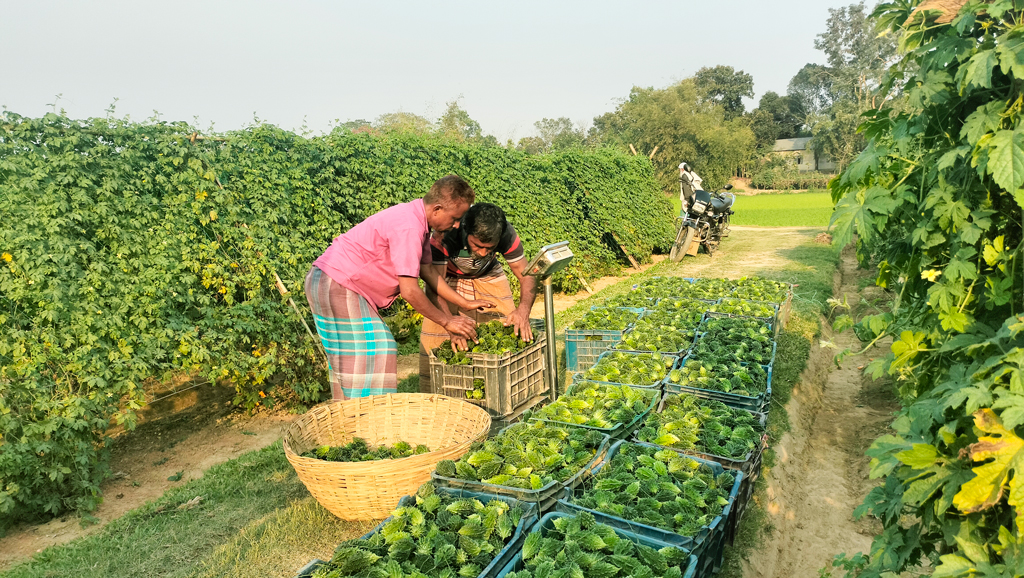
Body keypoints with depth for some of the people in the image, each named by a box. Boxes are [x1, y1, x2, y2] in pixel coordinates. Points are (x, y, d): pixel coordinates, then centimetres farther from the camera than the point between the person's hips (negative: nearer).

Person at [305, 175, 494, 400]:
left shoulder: (417, 219, 6)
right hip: (336, 284, -10)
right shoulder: (408, 228, -26)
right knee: (375, 352, -8)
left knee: (348, 357, 14)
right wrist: (447, 321, -14)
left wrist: (465, 303, 9)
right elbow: (410, 291, -25)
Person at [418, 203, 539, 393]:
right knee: (435, 339, -15)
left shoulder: (506, 234, -32)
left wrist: (523, 310, -43)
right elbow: (435, 284, -39)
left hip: (488, 276, 2)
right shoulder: (443, 234, -40)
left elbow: (527, 275, -23)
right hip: (448, 276, -2)